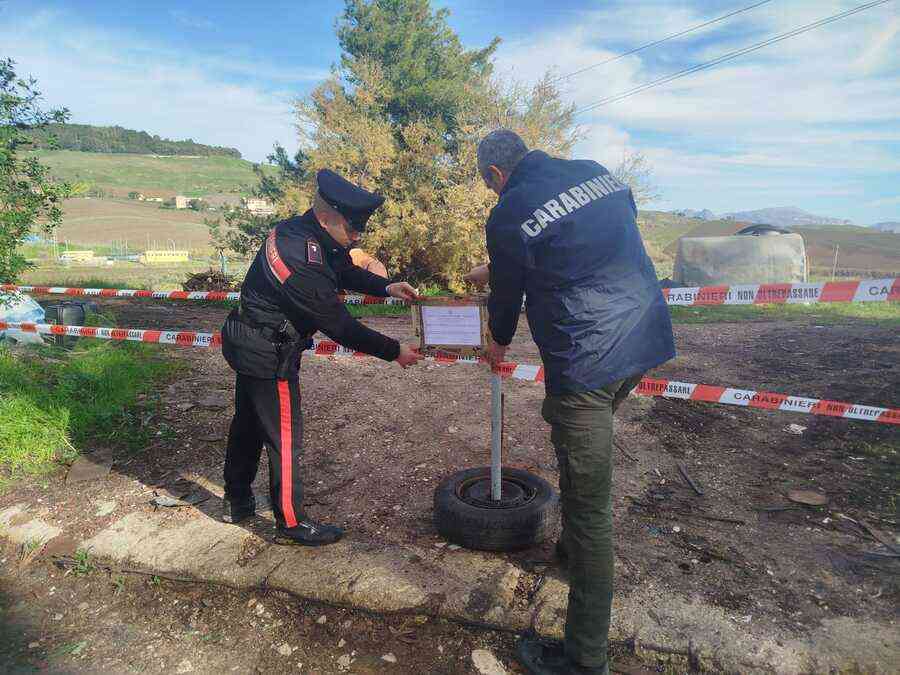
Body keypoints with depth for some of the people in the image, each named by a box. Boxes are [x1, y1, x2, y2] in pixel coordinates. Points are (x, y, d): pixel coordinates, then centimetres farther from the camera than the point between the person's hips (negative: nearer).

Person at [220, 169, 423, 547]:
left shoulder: (302, 231, -1)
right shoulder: (303, 262, -31)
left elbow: (345, 270, 13)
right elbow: (340, 326, -26)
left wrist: (386, 287, -1)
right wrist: (394, 351, -17)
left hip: (248, 344, 10)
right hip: (269, 356, -10)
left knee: (248, 423, 22)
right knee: (285, 436, 3)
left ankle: (236, 502, 41)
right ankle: (290, 524, 18)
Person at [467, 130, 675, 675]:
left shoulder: (509, 214, -9)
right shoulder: (595, 173, 13)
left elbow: (508, 292, 4)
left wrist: (499, 342, 26)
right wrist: (494, 270, 35)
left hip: (588, 360, -8)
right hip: (647, 338, 9)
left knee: (588, 502, 1)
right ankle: (573, 548, 49)